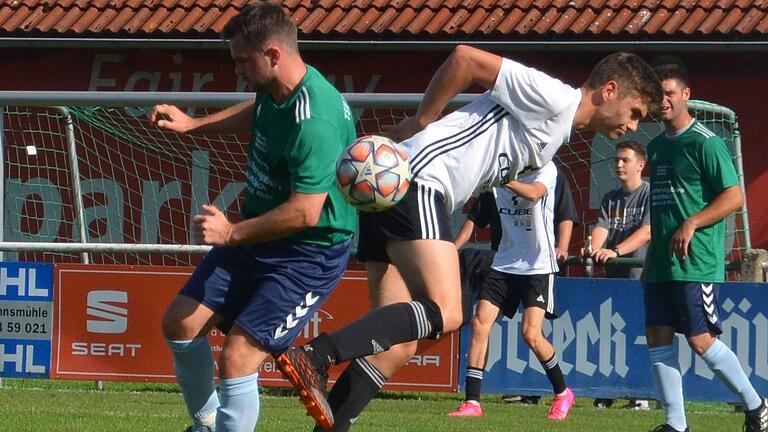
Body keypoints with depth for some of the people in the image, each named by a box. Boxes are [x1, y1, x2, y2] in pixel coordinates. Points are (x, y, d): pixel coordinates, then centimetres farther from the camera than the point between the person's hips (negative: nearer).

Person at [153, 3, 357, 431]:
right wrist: (193, 124, 24)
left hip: (308, 255, -10)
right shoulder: (275, 90, -1)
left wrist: (231, 233, -24)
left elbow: (304, 213, -33)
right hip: (256, 237, 10)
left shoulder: (315, 120, -31)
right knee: (181, 322, 9)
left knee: (237, 358, -18)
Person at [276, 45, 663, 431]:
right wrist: (421, 122, -3)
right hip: (417, 179, -10)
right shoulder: (554, 98, -6)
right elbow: (465, 58, -11)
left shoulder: (554, 138, 25)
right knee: (445, 313, -23)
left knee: (397, 345, 4)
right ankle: (314, 357, -31)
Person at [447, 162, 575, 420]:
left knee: (531, 333, -14)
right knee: (480, 323, -9)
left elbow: (533, 193, -29)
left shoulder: (545, 168, -8)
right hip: (504, 262, 5)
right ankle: (472, 402, -7)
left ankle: (563, 393, 9)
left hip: (538, 266, -5)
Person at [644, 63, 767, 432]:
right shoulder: (656, 146, 17)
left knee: (701, 340, -9)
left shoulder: (705, 143, -8)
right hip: (661, 264, 8)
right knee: (658, 338, 2)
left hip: (696, 262, -8)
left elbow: (735, 197, -13)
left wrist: (691, 224, -22)